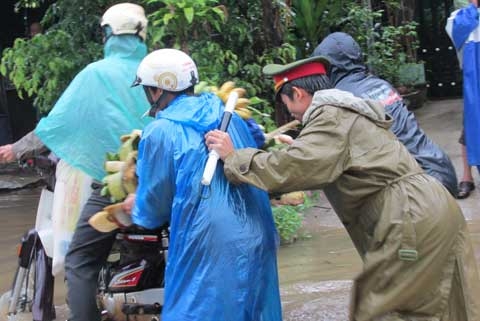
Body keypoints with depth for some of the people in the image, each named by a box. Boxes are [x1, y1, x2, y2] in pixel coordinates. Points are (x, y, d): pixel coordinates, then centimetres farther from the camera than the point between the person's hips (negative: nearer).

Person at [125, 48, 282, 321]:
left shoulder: (160, 132, -5)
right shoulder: (232, 117, 14)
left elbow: (153, 208, 0)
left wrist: (137, 209, 22)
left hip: (209, 249, -7)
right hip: (258, 244, 7)